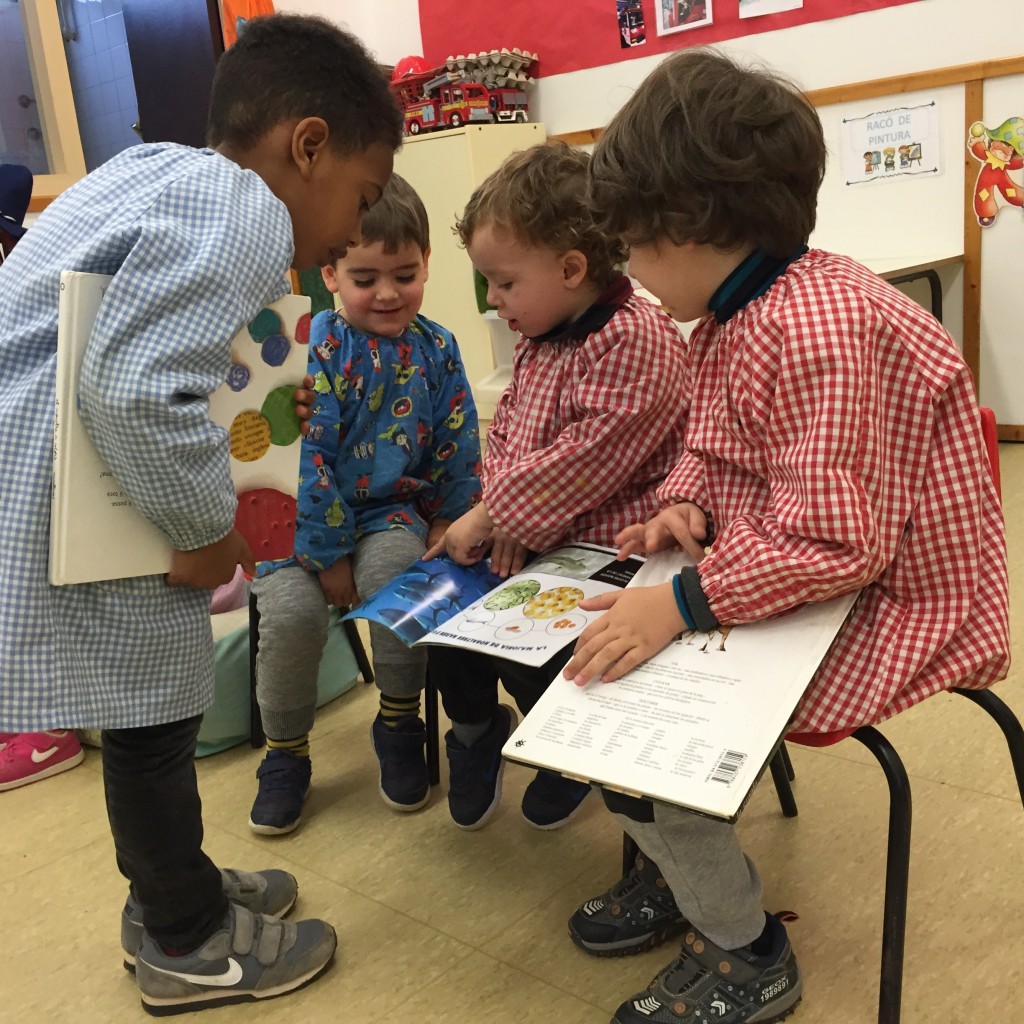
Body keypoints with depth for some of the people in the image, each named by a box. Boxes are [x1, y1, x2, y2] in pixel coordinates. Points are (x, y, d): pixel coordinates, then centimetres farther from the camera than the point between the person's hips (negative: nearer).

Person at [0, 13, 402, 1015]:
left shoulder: (162, 172, 12)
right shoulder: (242, 215, -19)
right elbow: (137, 386, -30)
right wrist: (208, 530, -14)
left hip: (84, 493, 10)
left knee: (150, 707, 21)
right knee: (151, 718, 7)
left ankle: (173, 893, 41)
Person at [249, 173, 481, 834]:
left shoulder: (436, 348, 1)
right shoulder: (317, 350, -12)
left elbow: (460, 444, 6)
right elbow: (305, 457, -16)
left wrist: (449, 520, -4)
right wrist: (329, 555, -17)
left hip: (393, 510, 2)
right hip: (309, 517, -1)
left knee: (394, 565, -31)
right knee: (293, 608, -26)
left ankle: (400, 725, -5)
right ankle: (286, 754, 4)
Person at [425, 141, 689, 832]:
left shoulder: (636, 341, -21)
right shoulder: (539, 339, 9)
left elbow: (584, 460, -27)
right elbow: (505, 433, 11)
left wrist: (493, 516, -20)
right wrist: (503, 517, -8)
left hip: (609, 546, -8)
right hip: (537, 536, 9)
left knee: (515, 643, -18)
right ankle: (476, 730, 25)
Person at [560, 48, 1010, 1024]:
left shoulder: (816, 324, -27)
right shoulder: (734, 312, 5)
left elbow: (832, 541, -29)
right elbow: (712, 448, 18)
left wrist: (682, 602, -28)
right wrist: (684, 505, -2)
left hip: (881, 606, -10)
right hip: (777, 572, 10)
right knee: (591, 648, 8)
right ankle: (678, 869, 25)